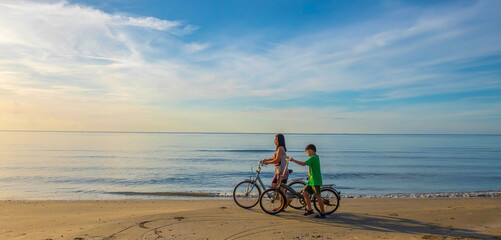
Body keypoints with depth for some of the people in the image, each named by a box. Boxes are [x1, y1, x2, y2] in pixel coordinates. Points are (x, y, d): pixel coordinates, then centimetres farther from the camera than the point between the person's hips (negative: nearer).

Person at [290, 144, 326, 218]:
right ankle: (309, 209, 16)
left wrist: (293, 160, -19)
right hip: (311, 180, 10)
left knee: (318, 196, -3)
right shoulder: (315, 157, 14)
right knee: (305, 192, 10)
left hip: (315, 181, -10)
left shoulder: (313, 157, -17)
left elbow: (303, 164, -25)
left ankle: (322, 213, 7)